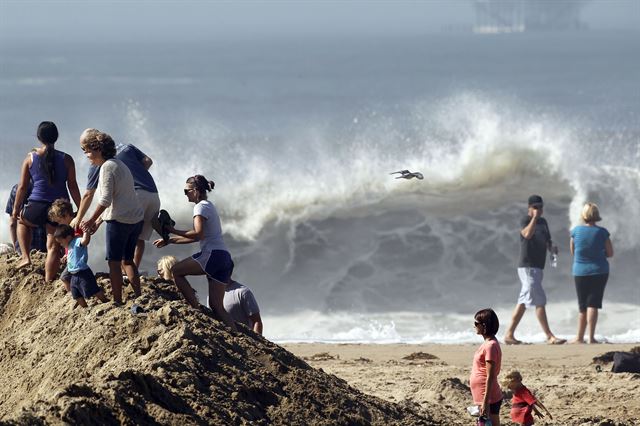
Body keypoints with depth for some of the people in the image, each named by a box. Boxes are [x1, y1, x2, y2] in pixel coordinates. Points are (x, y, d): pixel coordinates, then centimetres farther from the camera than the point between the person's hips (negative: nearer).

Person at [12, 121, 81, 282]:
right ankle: (48, 283, 8)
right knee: (53, 247, 8)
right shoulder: (66, 159, -1)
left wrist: (16, 208, 14)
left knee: (22, 222, 33)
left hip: (38, 206, 0)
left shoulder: (30, 159, -1)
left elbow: (22, 186, 2)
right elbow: (73, 187, -1)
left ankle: (25, 256, 19)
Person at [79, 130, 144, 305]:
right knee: (127, 260, 18)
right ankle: (139, 297, 16)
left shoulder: (107, 167, -10)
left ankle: (118, 302, -2)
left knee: (114, 262, -1)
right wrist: (98, 221, 19)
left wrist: (91, 220, -10)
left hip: (119, 220, -9)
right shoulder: (119, 164, 19)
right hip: (136, 218, 9)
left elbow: (106, 200, -17)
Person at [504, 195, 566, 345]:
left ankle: (509, 335, 15)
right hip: (527, 267, -9)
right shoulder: (525, 221, -9)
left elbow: (547, 242, 22)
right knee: (539, 301, -12)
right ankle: (550, 337, -14)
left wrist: (552, 247, 1)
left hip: (537, 268, 9)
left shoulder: (543, 222, 16)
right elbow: (527, 234, -30)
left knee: (524, 302, 11)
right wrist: (534, 217, -28)